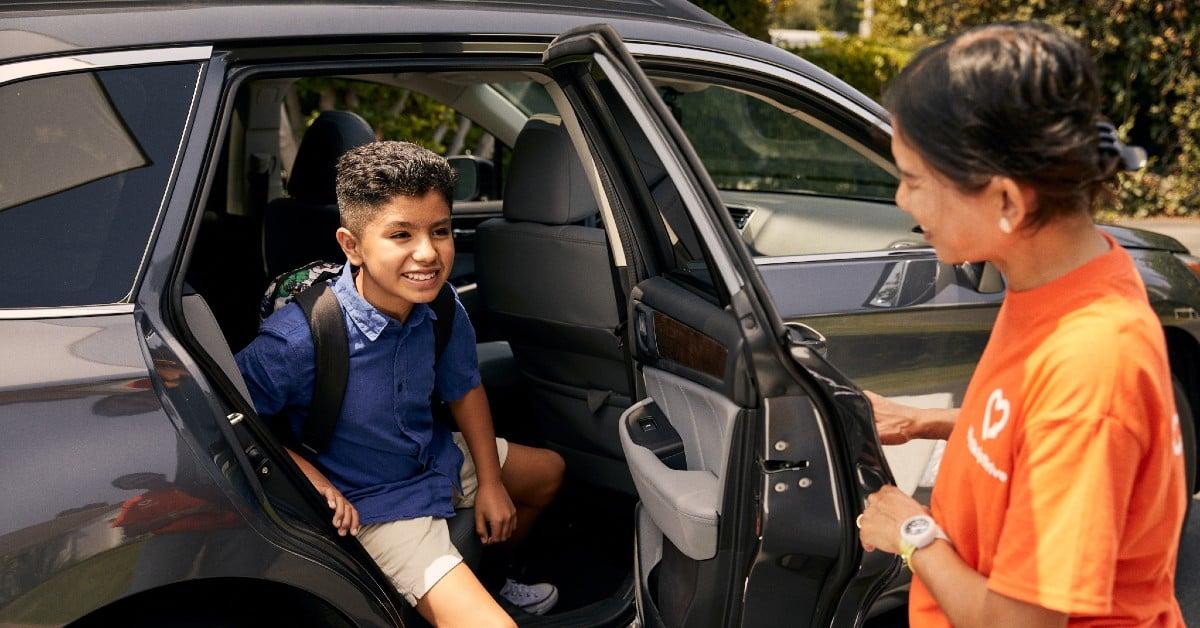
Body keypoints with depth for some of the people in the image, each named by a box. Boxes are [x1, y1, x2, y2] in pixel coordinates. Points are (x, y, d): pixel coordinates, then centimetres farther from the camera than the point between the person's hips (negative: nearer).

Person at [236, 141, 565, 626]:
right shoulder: (301, 339, -34)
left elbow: (465, 389, 3)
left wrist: (491, 482, 5)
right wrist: (309, 476, -24)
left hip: (438, 459, 7)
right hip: (373, 503, -7)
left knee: (548, 471, 28)